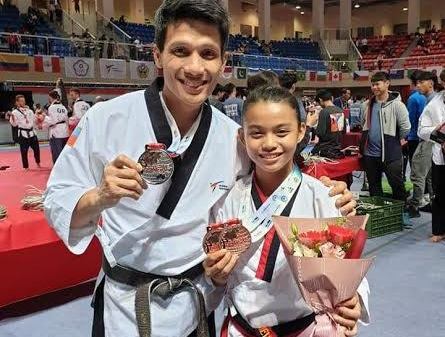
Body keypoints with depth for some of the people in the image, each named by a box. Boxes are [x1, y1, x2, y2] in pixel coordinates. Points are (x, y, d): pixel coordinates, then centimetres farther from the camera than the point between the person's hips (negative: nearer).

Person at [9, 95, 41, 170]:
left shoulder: (29, 111, 8)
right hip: (23, 133, -4)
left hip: (32, 132, 4)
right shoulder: (15, 112, -6)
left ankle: (37, 162, 34)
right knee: (24, 151, 2)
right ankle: (26, 166, 15)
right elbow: (14, 124, -11)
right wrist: (12, 116, -26)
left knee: (36, 148, 12)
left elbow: (34, 120, 17)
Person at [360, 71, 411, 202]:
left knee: (397, 186, 5)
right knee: (374, 187, 17)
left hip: (391, 154, -6)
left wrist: (393, 141, 0)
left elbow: (406, 127, -12)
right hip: (370, 154, 6)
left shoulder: (396, 104, -11)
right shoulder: (369, 104, 8)